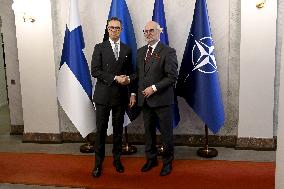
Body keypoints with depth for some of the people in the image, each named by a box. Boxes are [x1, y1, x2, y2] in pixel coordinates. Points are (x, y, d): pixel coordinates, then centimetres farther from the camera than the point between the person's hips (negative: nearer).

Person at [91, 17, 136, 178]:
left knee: (118, 129, 10)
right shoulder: (100, 48, 2)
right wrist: (115, 78, -16)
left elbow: (130, 74, 10)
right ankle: (98, 163, 12)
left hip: (121, 96, 2)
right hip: (103, 95, -2)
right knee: (101, 130, 3)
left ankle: (117, 159, 24)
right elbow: (95, 71, -8)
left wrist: (132, 94, 2)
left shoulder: (127, 50, 10)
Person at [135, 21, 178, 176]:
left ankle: (168, 162, 22)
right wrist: (135, 93, 7)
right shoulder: (140, 52, 12)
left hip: (162, 100, -6)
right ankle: (151, 159, 32)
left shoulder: (168, 52, -9)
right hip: (145, 99, 6)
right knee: (149, 131, 16)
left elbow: (172, 77, -14)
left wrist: (154, 88, -18)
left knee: (166, 133, 6)